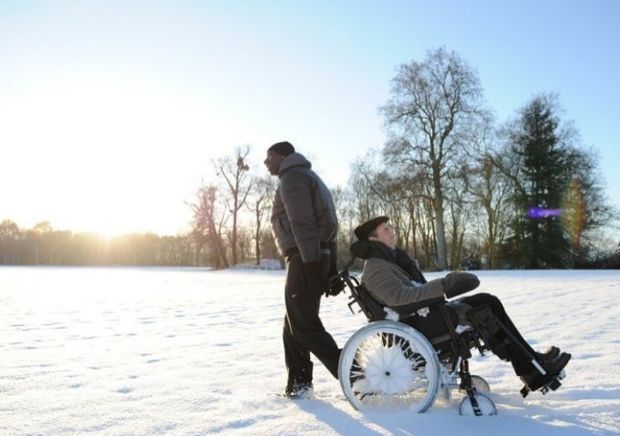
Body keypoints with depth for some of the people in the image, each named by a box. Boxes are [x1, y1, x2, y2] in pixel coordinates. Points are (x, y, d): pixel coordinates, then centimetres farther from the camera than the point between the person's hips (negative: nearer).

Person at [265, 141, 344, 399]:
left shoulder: (292, 178, -6)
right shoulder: (308, 177, 26)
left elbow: (302, 224, -19)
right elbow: (326, 225, 21)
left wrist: (311, 265, -25)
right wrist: (332, 269, 19)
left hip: (304, 261, -10)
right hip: (319, 259, 10)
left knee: (303, 324, -6)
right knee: (294, 324, 14)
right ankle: (298, 384, 18)